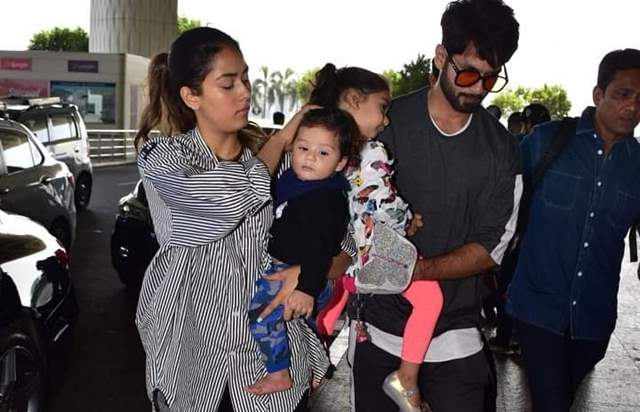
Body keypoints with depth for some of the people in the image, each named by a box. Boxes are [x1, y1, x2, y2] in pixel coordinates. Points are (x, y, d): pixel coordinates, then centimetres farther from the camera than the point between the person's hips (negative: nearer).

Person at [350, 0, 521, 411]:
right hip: (379, 327, 0)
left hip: (454, 337, 1)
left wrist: (420, 269, -20)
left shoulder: (502, 149, -2)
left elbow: (491, 247, -4)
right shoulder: (386, 122, -6)